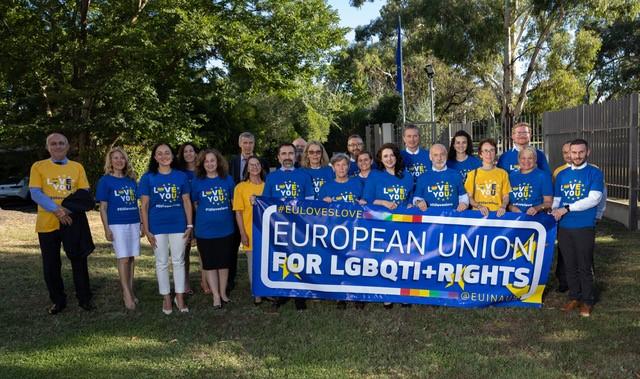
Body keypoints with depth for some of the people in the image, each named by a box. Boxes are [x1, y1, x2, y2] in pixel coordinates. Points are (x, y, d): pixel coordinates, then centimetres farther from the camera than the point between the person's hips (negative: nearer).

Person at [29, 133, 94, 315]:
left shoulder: (77, 167, 6)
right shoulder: (38, 166, 1)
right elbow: (35, 193, -8)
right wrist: (56, 210, -21)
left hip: (73, 222, 1)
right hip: (47, 224, -1)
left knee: (79, 262, 6)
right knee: (51, 265, 8)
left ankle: (85, 299, 19)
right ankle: (58, 301, 23)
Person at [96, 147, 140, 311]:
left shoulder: (131, 180, 11)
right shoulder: (105, 180, -1)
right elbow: (103, 207, -3)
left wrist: (142, 223, 12)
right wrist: (106, 229, -9)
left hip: (134, 223, 4)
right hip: (117, 224, -4)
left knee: (131, 258, 7)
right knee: (123, 258, -7)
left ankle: (130, 290, 16)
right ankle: (126, 294, -1)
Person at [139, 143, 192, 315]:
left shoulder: (181, 176, 2)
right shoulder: (148, 178, -1)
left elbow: (187, 202, 5)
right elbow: (144, 206, -1)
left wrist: (190, 225, -1)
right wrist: (146, 230, -6)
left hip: (178, 225, 1)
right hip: (157, 227, -1)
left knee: (179, 261, 8)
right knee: (162, 263, 8)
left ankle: (180, 297, 19)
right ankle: (166, 298, 20)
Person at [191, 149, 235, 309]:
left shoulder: (227, 179, 0)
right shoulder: (197, 181, -2)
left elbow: (234, 201, 9)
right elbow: (195, 204, 7)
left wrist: (225, 217, 7)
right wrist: (206, 215, 3)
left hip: (225, 229, 1)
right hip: (205, 230, -1)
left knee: (224, 262, 11)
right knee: (209, 264, 6)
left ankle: (223, 292, 27)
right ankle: (216, 296, 17)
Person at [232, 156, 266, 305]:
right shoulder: (241, 187, -2)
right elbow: (238, 212, -2)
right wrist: (243, 233, -8)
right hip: (250, 232, -2)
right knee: (253, 263, 6)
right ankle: (256, 294, 17)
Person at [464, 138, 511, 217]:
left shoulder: (503, 173, 11)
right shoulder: (472, 174, 9)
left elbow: (506, 196, 10)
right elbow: (469, 197, 7)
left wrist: (503, 207, -8)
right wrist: (479, 207, -9)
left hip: (497, 213, 1)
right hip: (478, 213, -1)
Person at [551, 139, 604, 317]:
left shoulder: (594, 173, -3)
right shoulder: (562, 175, 11)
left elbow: (594, 199, -14)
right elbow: (556, 200, 15)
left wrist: (567, 208, -16)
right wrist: (554, 213, -3)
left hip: (584, 227, -4)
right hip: (564, 227, 4)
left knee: (585, 267, 3)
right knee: (570, 265, 12)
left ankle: (587, 301, 17)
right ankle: (574, 297, 26)